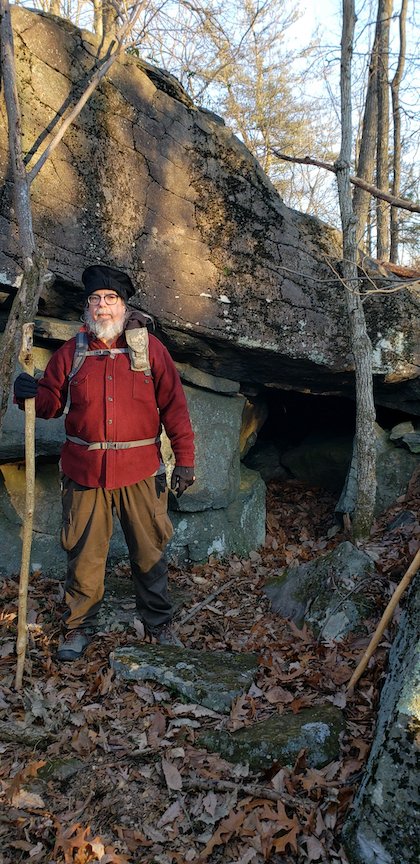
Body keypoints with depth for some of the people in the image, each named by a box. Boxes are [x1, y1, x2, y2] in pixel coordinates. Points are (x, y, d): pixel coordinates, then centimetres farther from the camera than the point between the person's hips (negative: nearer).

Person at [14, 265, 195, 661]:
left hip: (139, 469, -1)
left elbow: (174, 405, 0)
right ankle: (78, 627, 27)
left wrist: (184, 459, -4)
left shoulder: (149, 347, 1)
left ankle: (159, 623, 29)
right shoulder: (72, 351, 6)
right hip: (84, 469, 1)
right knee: (84, 553, 8)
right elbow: (52, 402, 9)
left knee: (149, 550, 10)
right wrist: (30, 393, -14)